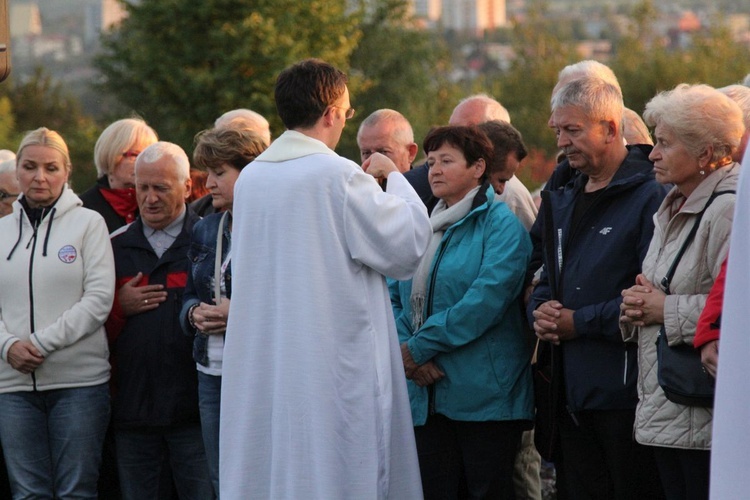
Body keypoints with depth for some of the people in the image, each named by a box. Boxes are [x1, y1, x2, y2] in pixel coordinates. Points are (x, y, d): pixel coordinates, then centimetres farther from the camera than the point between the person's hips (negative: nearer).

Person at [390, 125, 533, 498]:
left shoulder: (501, 226, -4)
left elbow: (486, 301, -17)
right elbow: (394, 297, 11)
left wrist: (418, 347, -14)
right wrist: (407, 350, -9)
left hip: (484, 394, -6)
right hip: (426, 394, 6)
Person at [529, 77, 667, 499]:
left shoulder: (650, 196, -11)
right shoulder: (563, 201, 18)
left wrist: (579, 322, -14)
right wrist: (540, 310, 3)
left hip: (624, 389, -8)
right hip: (572, 392, 8)